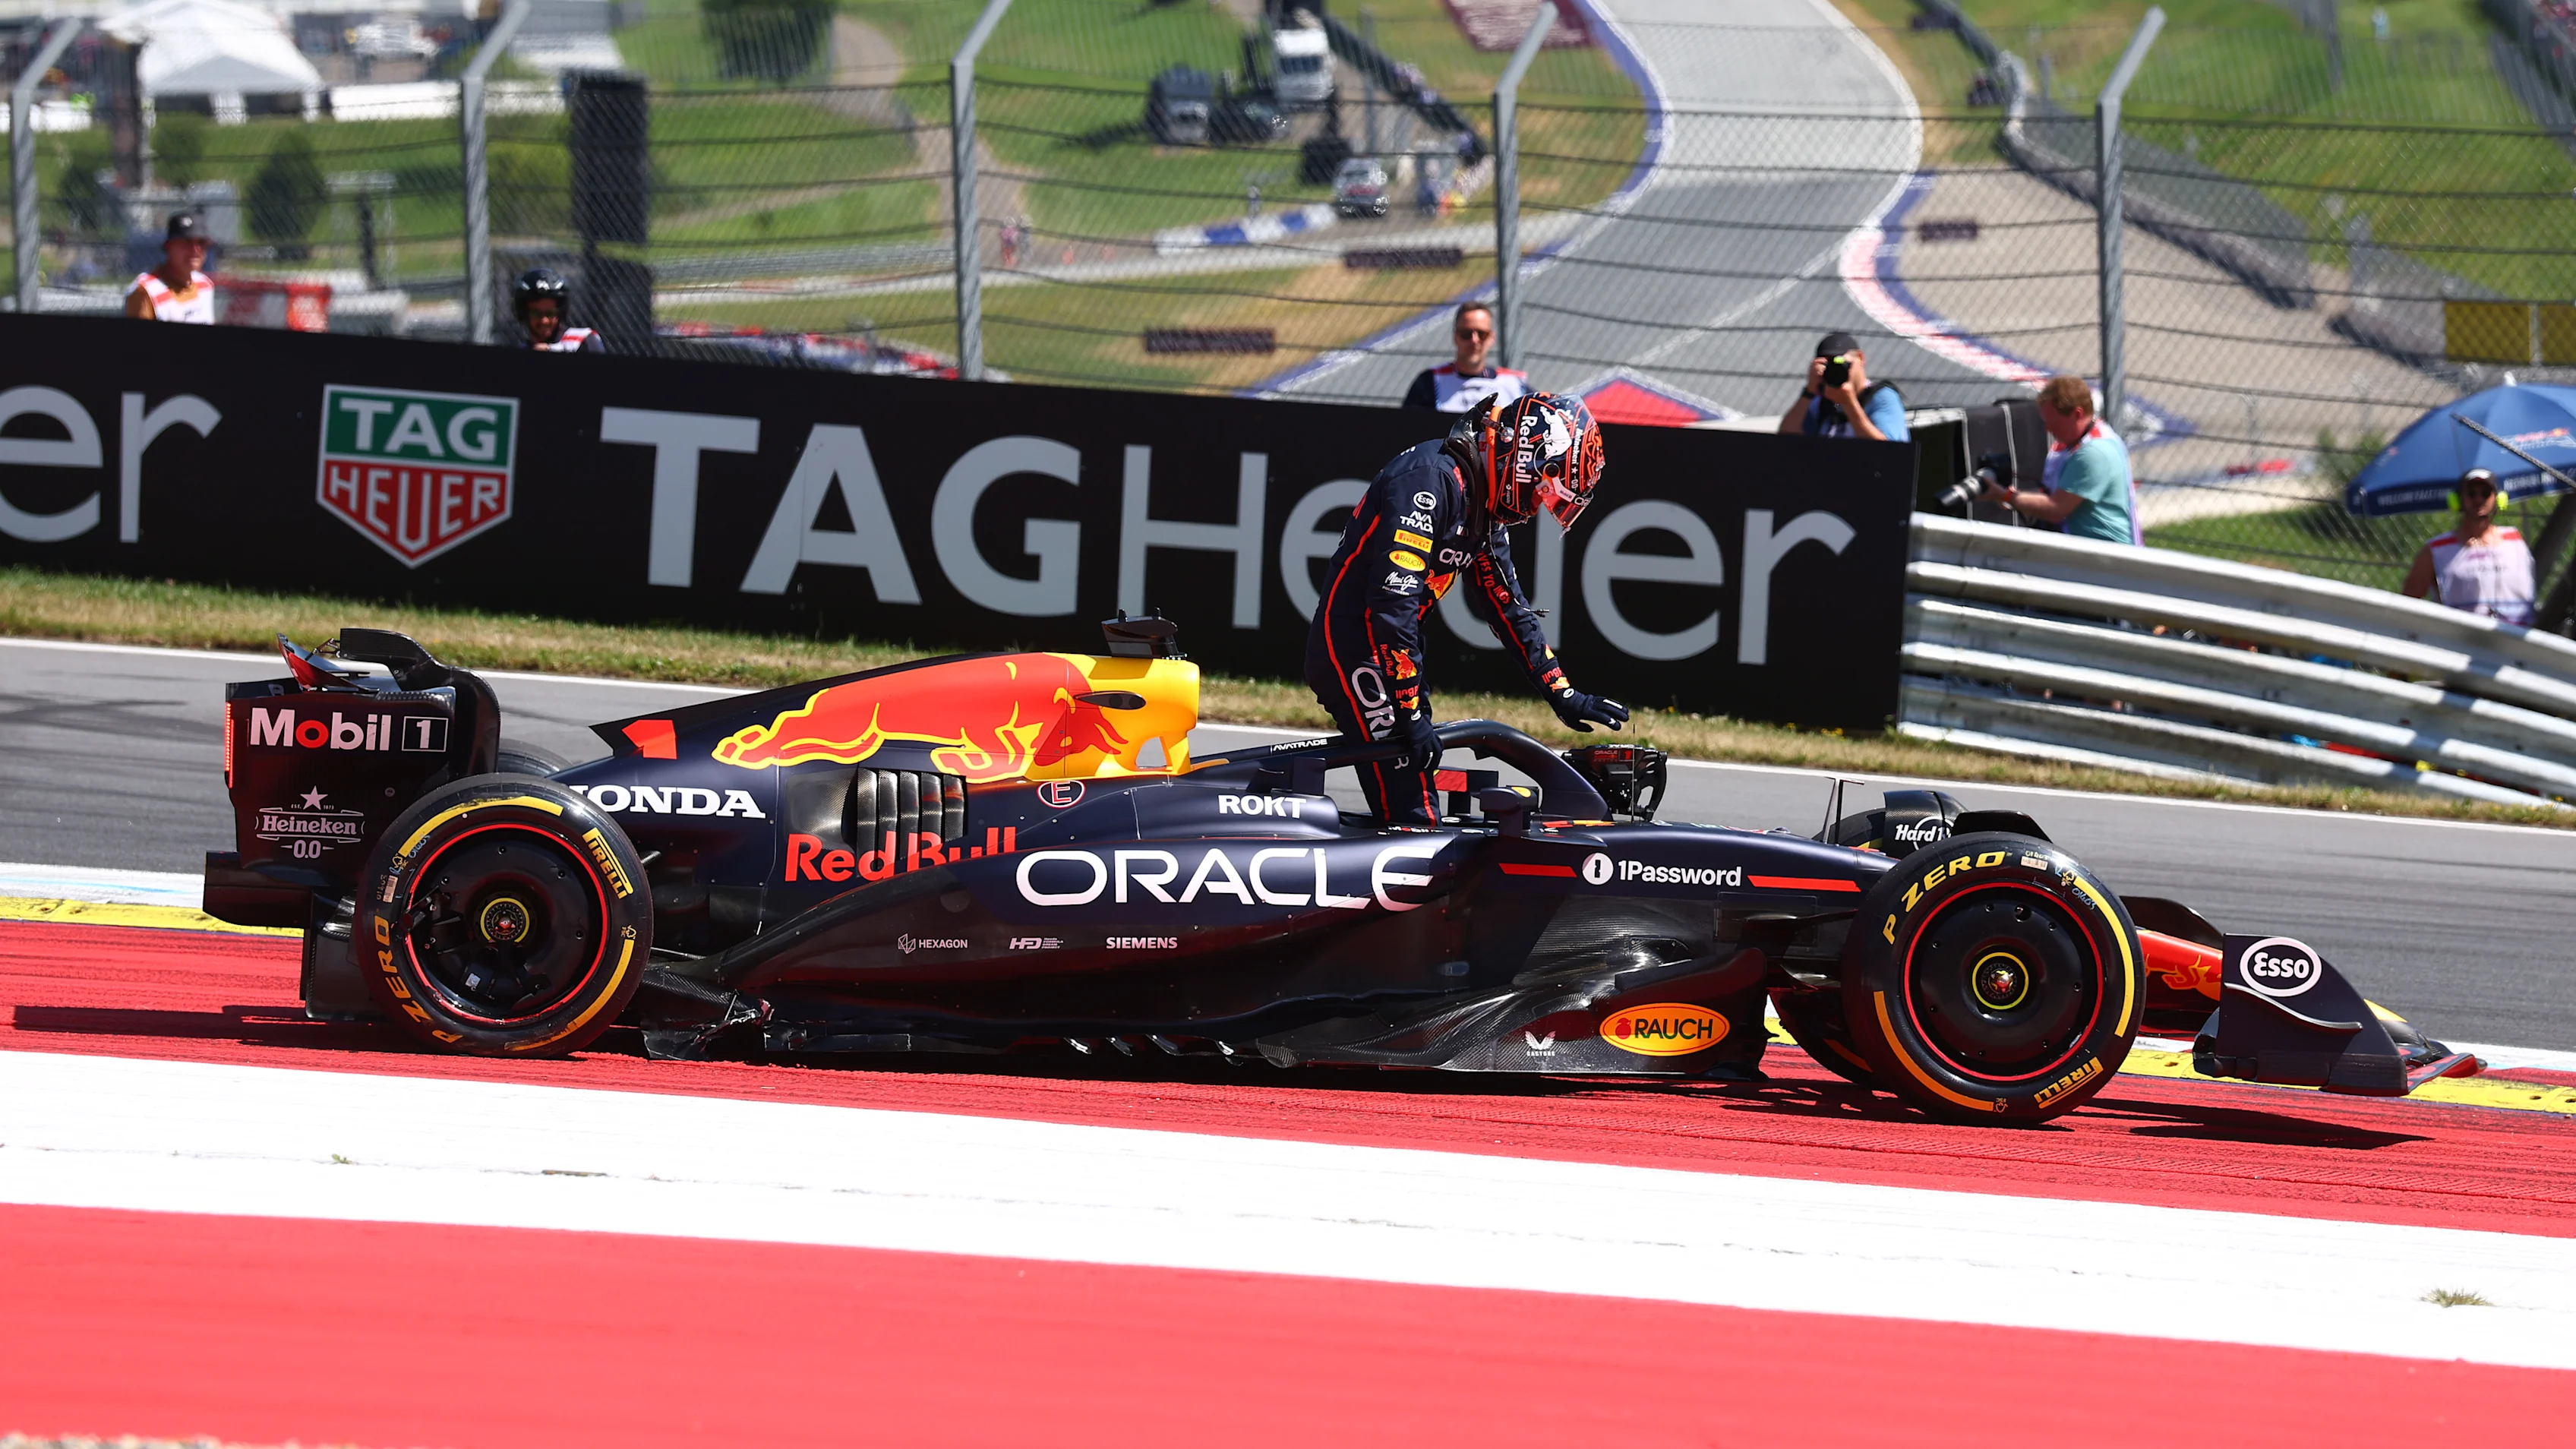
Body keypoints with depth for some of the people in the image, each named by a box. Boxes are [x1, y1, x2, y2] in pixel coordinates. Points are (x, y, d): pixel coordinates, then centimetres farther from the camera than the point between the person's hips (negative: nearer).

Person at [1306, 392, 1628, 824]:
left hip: (1391, 654, 10)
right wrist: (1411, 714, -23)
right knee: (1413, 818, -17)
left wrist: (1565, 698, 16)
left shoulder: (1487, 512, 12)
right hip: (1354, 653, -10)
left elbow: (1508, 609, 21)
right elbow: (1392, 601, -25)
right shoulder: (1430, 479, -20)